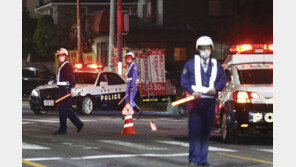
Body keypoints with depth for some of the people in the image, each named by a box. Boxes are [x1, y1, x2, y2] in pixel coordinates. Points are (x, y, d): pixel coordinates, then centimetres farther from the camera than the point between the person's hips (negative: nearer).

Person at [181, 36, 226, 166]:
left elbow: (223, 80, 13)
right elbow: (184, 81, 5)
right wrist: (192, 92, -11)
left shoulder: (216, 65, 14)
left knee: (206, 131, 6)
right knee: (194, 130, -10)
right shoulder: (190, 64, 7)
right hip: (195, 101, -3)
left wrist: (216, 88, -8)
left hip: (210, 101, 3)